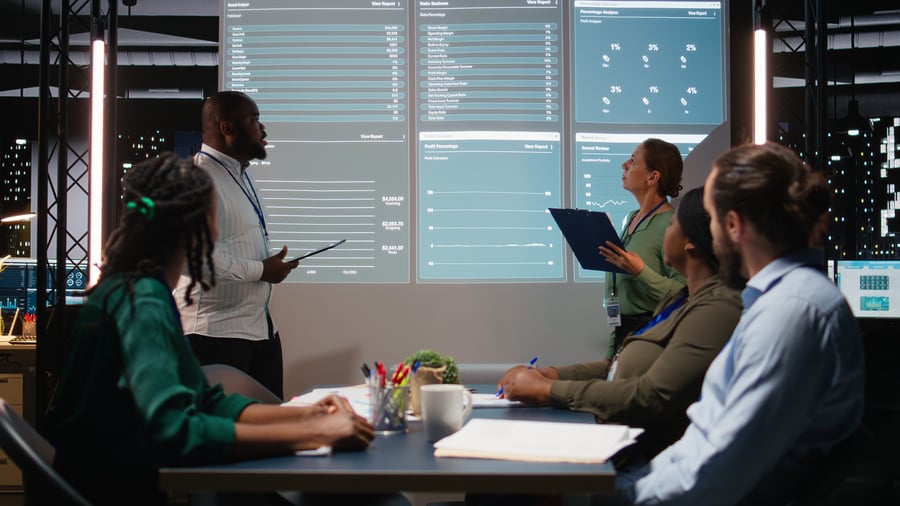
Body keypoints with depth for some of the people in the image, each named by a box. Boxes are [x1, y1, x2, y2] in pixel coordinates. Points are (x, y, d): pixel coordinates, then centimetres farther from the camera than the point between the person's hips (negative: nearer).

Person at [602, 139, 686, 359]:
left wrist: (641, 271, -26)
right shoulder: (630, 219, 13)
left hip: (651, 330, -8)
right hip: (621, 328, 8)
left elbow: (681, 293, -20)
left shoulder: (670, 223, -14)